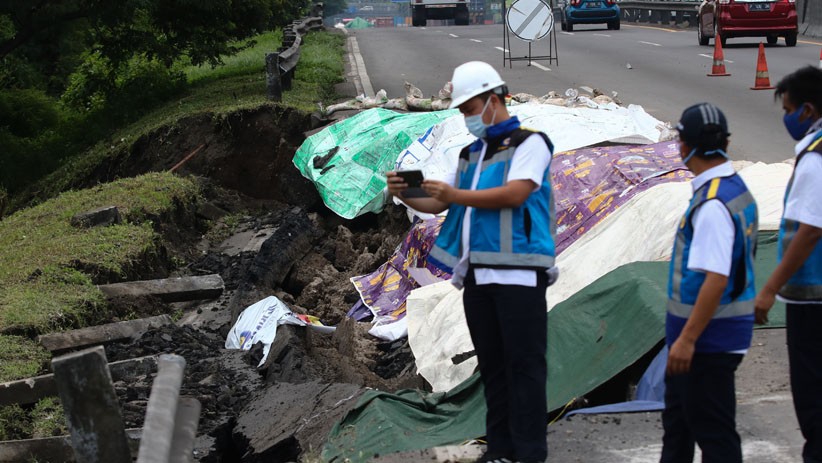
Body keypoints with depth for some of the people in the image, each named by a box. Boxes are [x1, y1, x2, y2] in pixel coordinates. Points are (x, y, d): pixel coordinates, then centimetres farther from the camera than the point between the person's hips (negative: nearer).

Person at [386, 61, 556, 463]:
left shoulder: (529, 143, 0)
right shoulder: (470, 154, 21)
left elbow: (515, 193, -15)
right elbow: (438, 204, 17)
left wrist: (457, 195, -21)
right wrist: (405, 195, -2)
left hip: (518, 274, -7)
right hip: (477, 275, 7)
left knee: (524, 365, -5)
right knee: (491, 365, 9)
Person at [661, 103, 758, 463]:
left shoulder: (713, 203, -23)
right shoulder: (736, 189, 9)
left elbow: (716, 280, -28)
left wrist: (687, 339, -25)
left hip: (708, 338, -10)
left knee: (713, 433, -1)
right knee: (678, 421, 22)